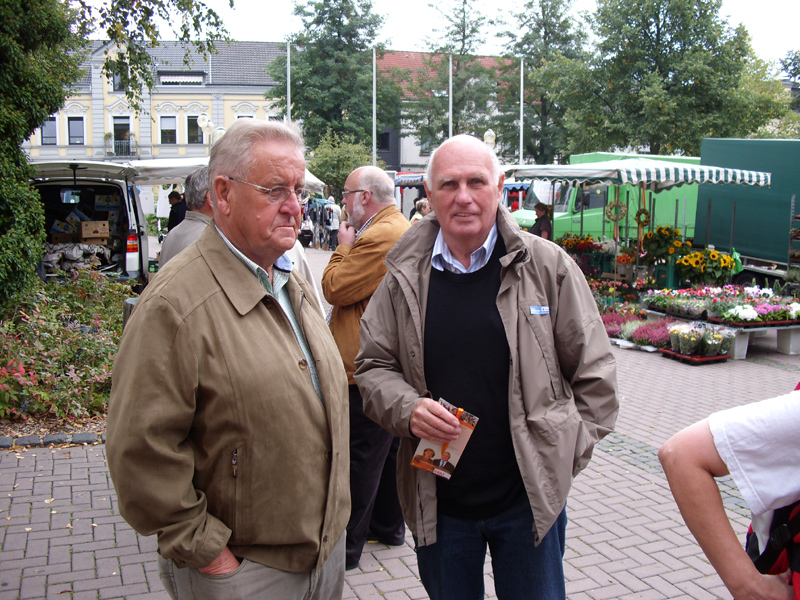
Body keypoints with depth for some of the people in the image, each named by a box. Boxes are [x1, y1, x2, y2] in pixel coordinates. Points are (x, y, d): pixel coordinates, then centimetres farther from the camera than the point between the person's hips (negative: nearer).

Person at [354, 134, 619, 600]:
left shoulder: (549, 268, -6)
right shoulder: (405, 277, 0)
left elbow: (594, 373, 0)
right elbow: (374, 366, 7)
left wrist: (567, 456, -3)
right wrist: (408, 409, -13)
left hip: (530, 497, -1)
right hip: (436, 501, 2)